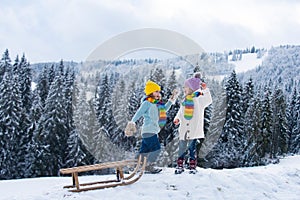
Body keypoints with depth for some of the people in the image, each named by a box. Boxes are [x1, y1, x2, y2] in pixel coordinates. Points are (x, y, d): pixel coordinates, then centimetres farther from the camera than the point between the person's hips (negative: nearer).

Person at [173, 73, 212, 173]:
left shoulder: (199, 99, -7)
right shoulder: (185, 100, 12)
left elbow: (208, 100, -24)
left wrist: (205, 89, -34)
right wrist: (177, 118, 3)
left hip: (194, 129, -6)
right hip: (184, 129, 6)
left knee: (192, 148, -3)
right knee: (182, 148, 9)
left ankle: (192, 166, 6)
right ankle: (180, 166, 17)